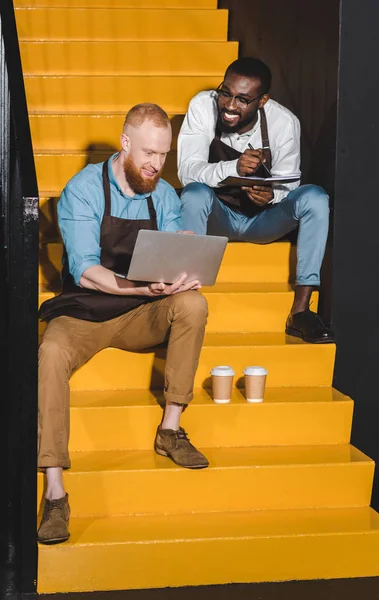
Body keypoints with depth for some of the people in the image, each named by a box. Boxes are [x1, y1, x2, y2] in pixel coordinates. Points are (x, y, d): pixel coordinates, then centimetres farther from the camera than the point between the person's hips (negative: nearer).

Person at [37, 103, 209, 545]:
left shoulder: (164, 196, 6)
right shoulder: (83, 190, -9)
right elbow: (84, 272, -18)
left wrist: (182, 277, -21)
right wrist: (145, 287, -33)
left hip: (143, 315, 4)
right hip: (83, 312, -4)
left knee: (192, 304, -25)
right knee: (51, 354, -33)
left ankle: (170, 429, -14)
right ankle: (54, 492, -31)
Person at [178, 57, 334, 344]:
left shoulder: (285, 123, -16)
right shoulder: (203, 106, -18)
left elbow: (288, 185, -8)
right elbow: (187, 171, -26)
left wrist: (271, 195, -34)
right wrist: (234, 167, -45)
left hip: (263, 218, 1)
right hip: (216, 216, -1)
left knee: (315, 197, -25)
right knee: (195, 193, -33)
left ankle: (300, 311, -23)